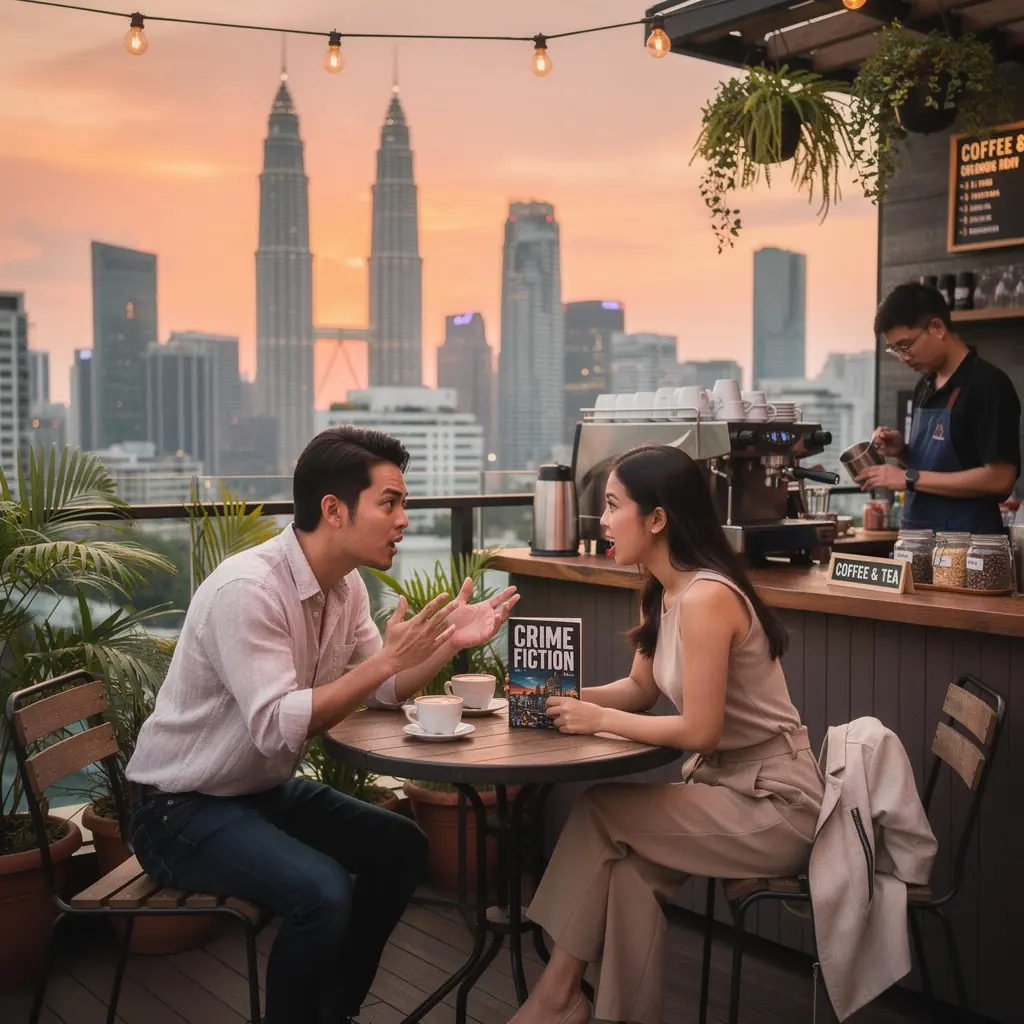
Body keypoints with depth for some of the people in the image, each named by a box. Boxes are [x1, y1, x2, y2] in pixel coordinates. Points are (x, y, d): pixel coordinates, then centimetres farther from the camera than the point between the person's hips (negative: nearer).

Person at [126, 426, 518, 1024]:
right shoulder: (248, 589, -28)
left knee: (402, 847, 6)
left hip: (269, 792, 9)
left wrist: (449, 642, -10)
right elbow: (276, 728, -34)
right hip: (183, 810, -9)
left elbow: (383, 692, 7)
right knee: (322, 892, -28)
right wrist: (386, 659, -32)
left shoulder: (347, 584, -1)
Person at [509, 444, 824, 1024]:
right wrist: (568, 699, -3)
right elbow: (641, 689, 13)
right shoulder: (665, 592, 4)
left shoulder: (705, 597, -24)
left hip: (775, 805, -8)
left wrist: (600, 721, -15)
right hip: (727, 785, 8)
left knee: (600, 813, -10)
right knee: (629, 863, -12)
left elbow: (700, 731, -24)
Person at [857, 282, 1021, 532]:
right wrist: (903, 452, 0)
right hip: (919, 538, 7)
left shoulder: (988, 385, -13)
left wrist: (910, 478, -18)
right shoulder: (925, 387, 11)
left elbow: (999, 479, -19)